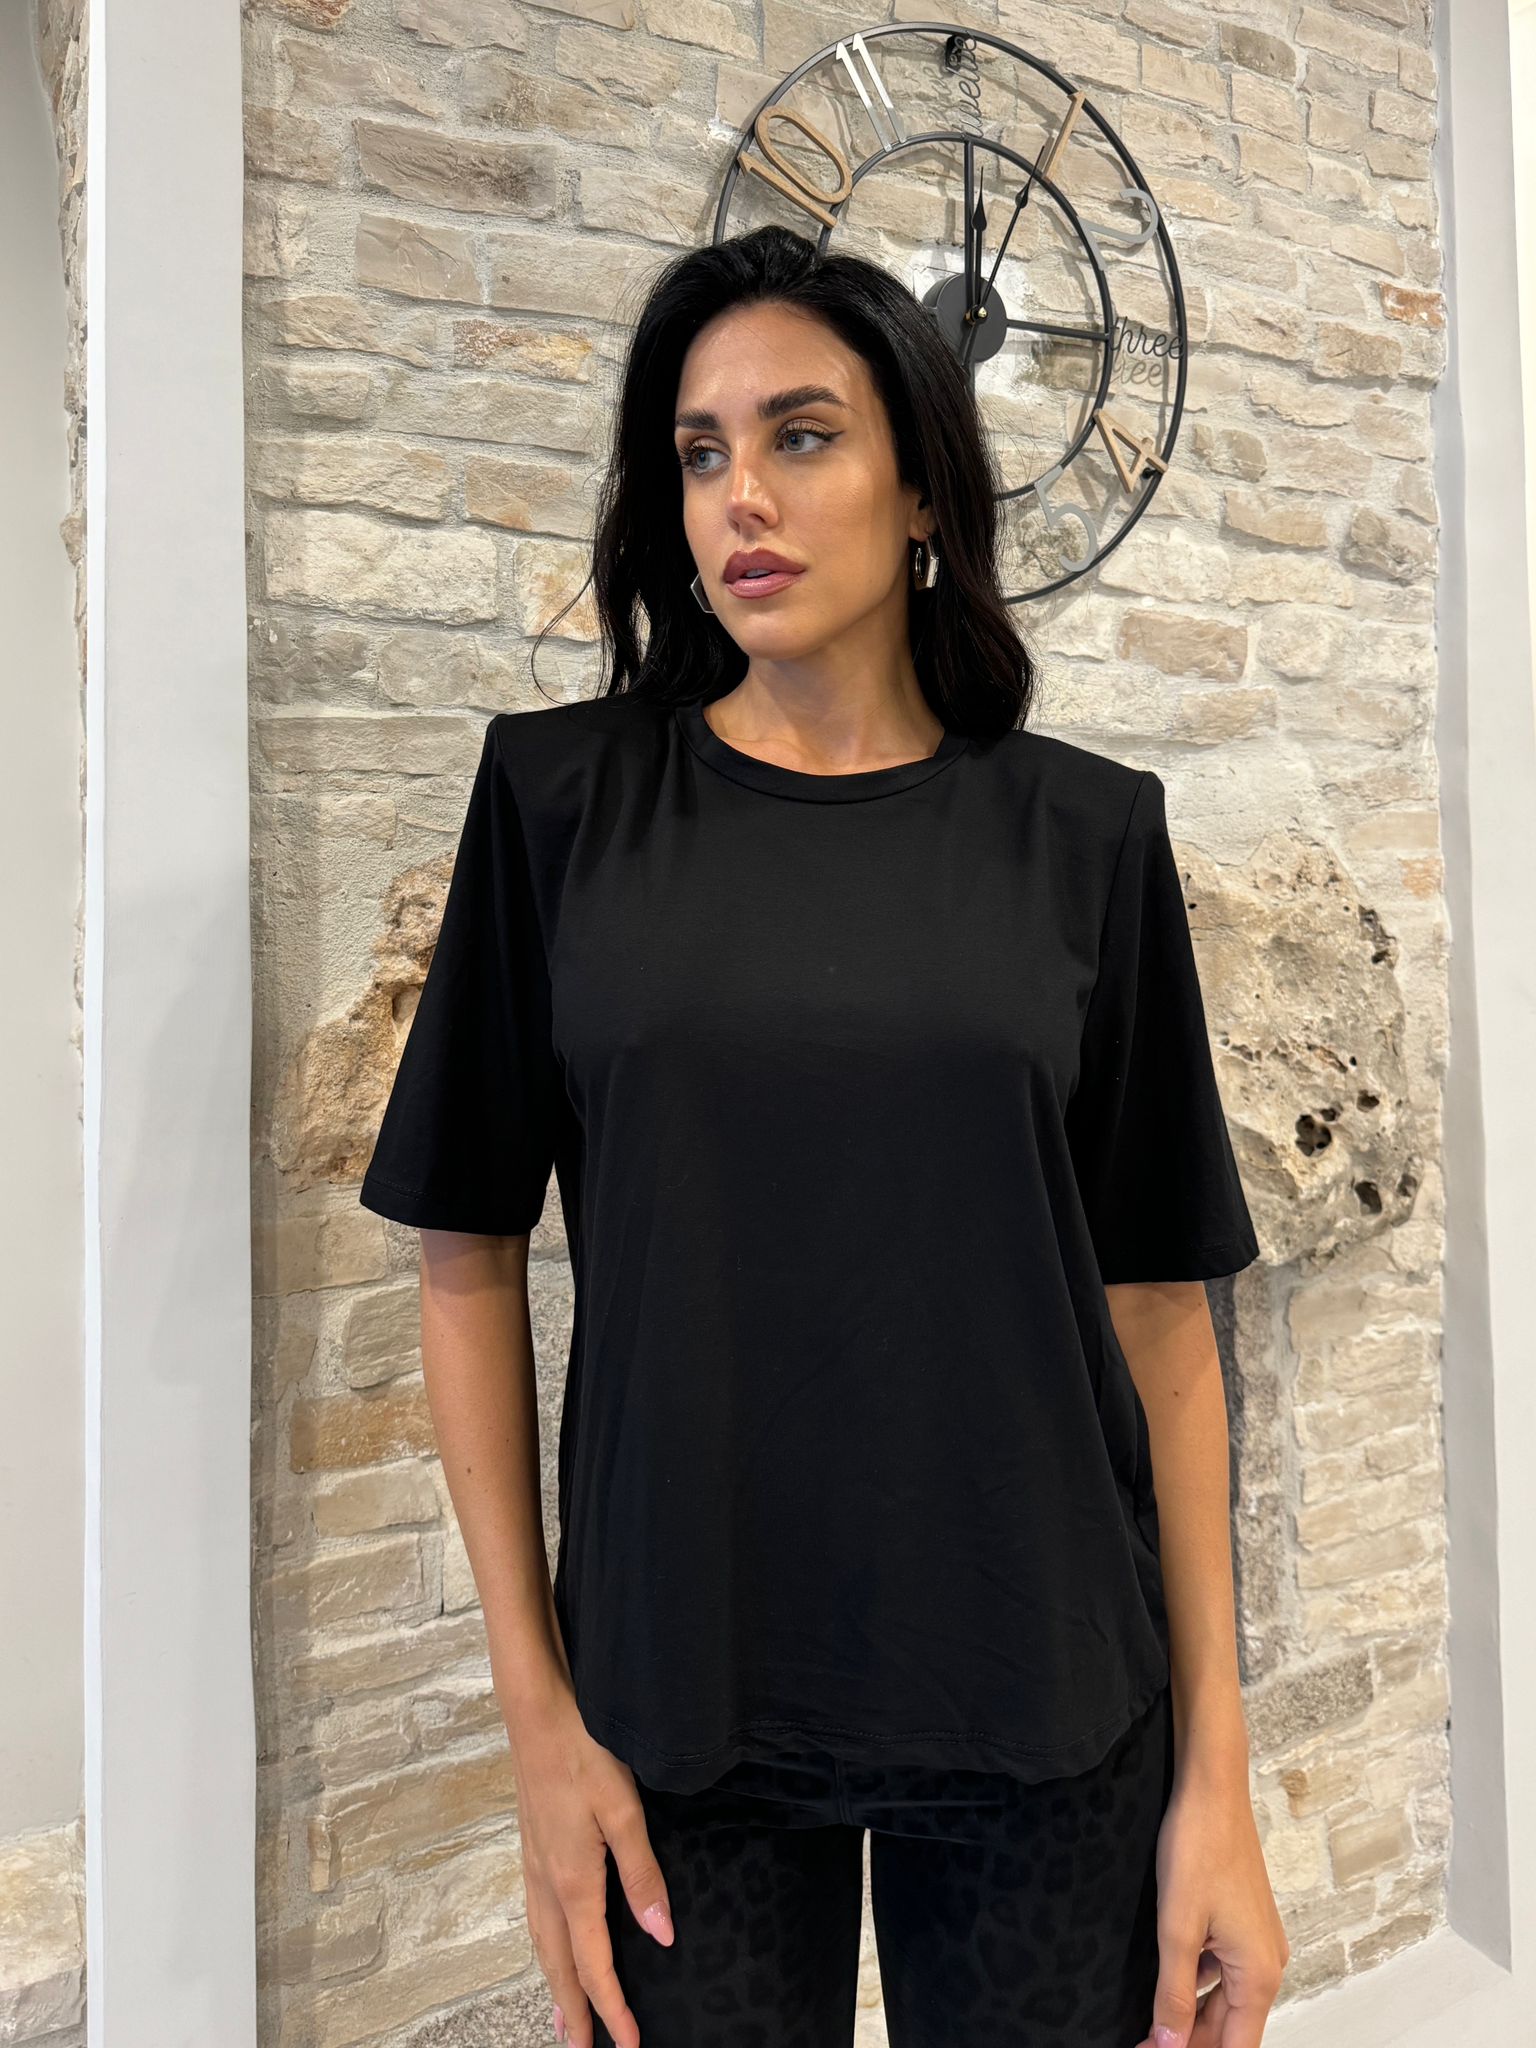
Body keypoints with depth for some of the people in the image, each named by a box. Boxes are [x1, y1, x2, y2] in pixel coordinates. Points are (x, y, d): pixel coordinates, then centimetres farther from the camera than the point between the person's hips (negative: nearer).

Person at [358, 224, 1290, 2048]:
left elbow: (1159, 1302, -1)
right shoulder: (561, 796, -4)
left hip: (1042, 1705, 1)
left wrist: (1217, 1772, -1)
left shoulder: (1083, 832, -2)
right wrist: (538, 1711, -4)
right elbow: (468, 1251, -2)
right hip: (678, 1706, 0)